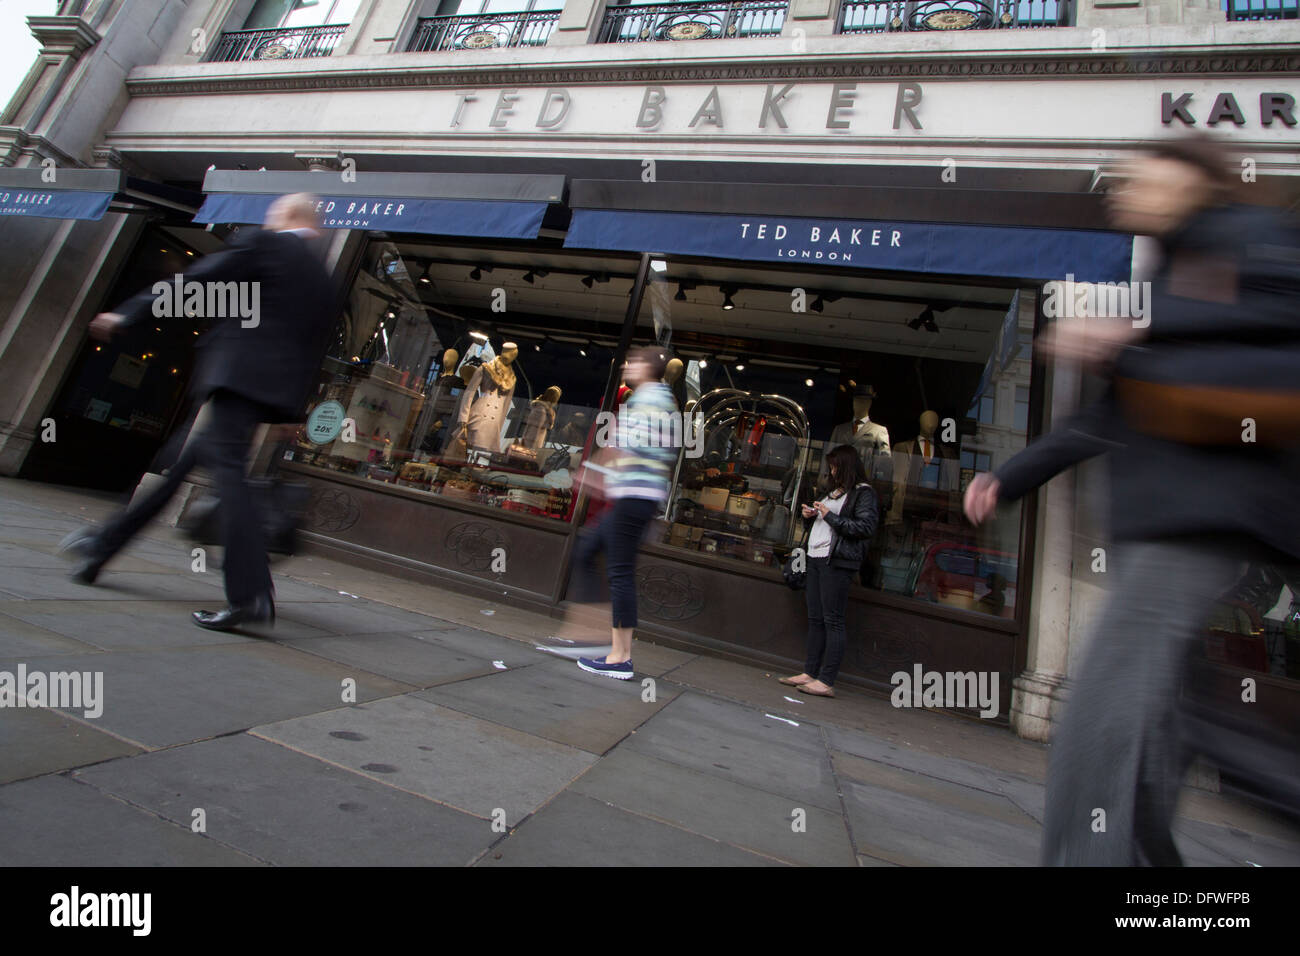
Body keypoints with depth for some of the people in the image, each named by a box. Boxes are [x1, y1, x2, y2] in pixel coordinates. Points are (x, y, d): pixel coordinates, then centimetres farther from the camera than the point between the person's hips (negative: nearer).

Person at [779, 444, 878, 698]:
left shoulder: (864, 493, -4)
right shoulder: (834, 490, 21)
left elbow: (865, 528, -15)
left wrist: (830, 515, -14)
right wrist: (812, 514, 11)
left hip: (837, 562, -9)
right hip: (816, 558, 9)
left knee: (832, 621, -7)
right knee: (815, 619, 9)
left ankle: (827, 682, -5)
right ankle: (810, 673, 14)